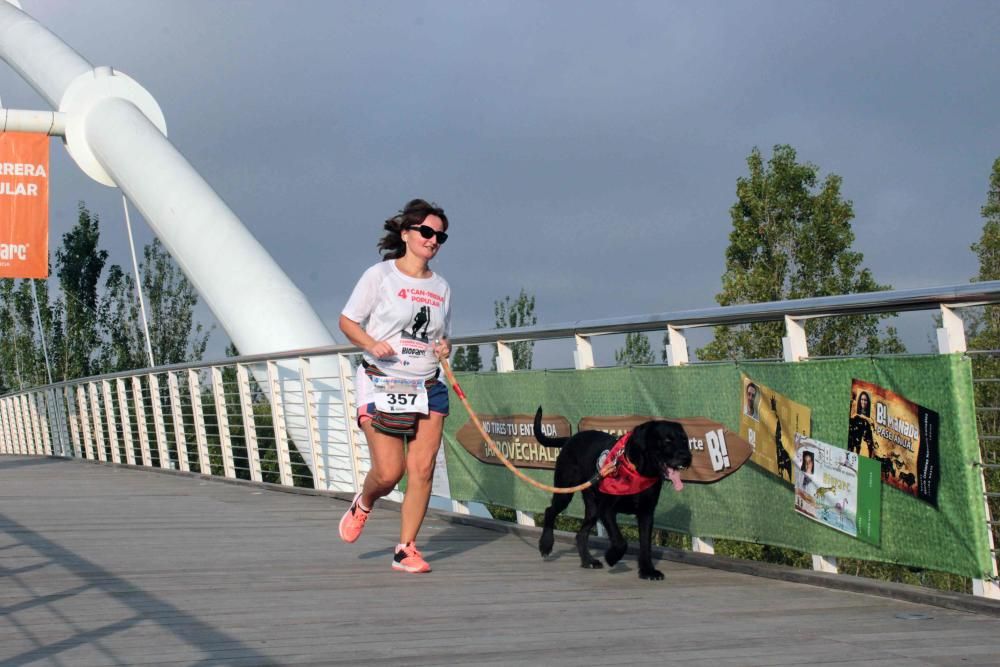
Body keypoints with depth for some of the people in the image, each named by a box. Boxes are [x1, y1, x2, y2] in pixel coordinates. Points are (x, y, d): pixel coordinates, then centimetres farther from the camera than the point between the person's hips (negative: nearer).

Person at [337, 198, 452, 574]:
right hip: (381, 385, -4)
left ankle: (406, 549, 4)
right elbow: (347, 321, -1)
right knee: (389, 472, -9)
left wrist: (444, 349, 1)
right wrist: (372, 344, -18)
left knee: (422, 470, -6)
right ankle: (362, 506, 26)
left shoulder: (441, 288, 13)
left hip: (427, 388, 5)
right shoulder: (380, 275, -2)